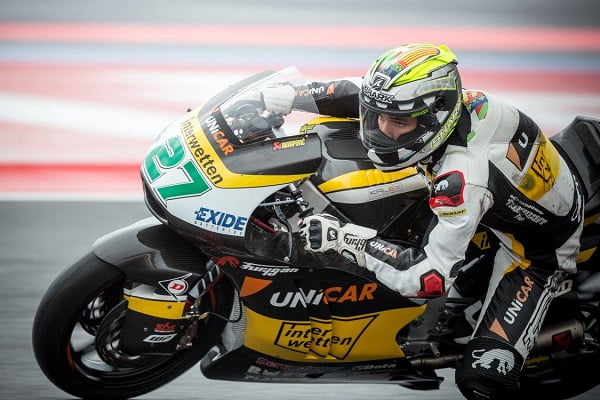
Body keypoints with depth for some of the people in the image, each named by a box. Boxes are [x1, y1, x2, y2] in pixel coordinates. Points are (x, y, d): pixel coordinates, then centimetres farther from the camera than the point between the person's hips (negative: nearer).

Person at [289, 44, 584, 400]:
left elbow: (431, 278, -44)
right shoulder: (455, 99, -20)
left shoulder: (463, 176, -43)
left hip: (539, 250, -8)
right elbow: (368, 95, -2)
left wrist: (344, 238, -41)